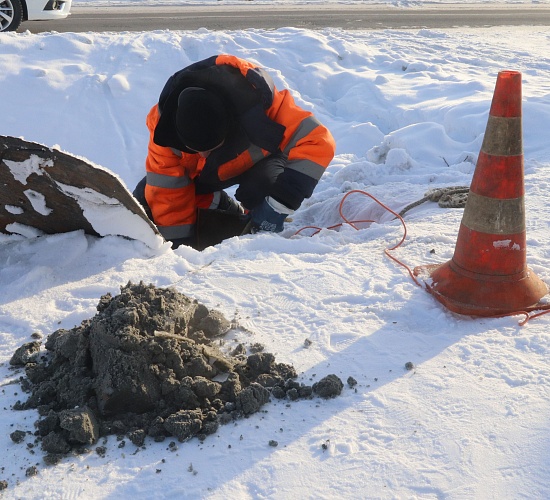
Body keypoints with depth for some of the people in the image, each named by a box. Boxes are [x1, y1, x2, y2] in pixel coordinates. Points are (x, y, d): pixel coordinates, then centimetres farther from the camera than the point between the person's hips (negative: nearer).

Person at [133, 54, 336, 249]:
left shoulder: (258, 102, -41)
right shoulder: (164, 121, -32)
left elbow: (317, 142, -43)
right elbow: (166, 187, -24)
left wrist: (277, 207, -46)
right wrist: (180, 241, -22)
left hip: (257, 161, -3)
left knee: (263, 184, -38)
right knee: (144, 201, -10)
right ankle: (235, 216, 4)